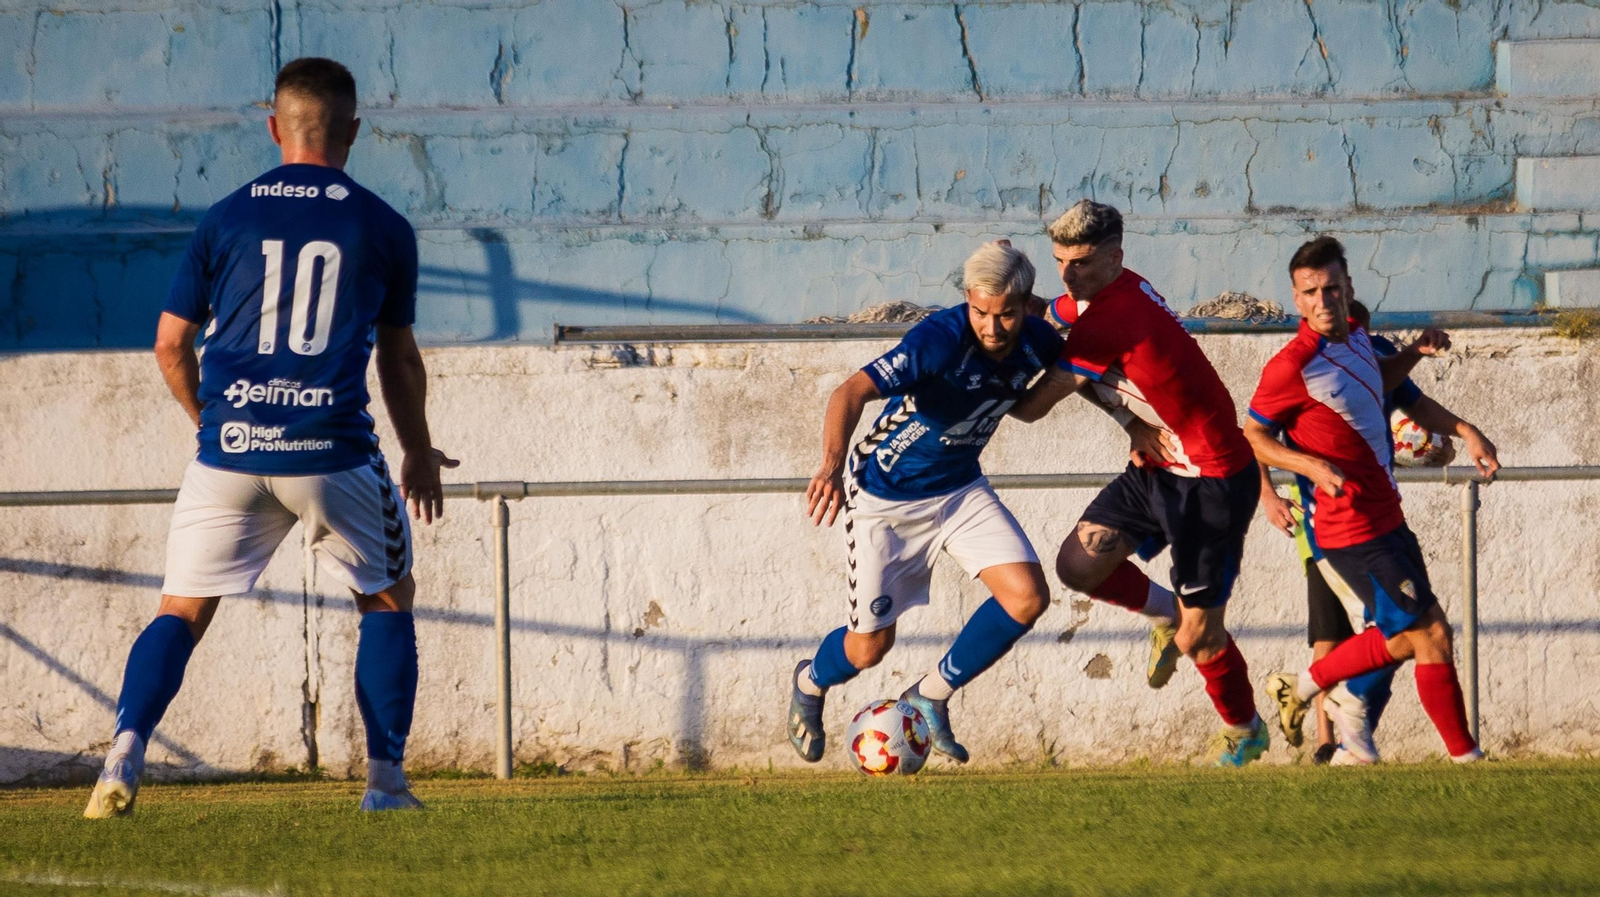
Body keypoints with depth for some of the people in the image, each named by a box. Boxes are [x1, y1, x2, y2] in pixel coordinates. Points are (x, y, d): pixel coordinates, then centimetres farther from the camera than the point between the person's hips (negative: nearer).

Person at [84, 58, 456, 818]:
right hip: (331, 454, -1)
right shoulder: (382, 228, 3)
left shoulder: (225, 219, 6)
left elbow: (171, 344, 9)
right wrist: (419, 455, 27)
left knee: (181, 611, 8)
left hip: (230, 448, 1)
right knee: (388, 600, 17)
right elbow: (398, 360, 12)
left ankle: (125, 753, -13)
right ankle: (385, 778, 11)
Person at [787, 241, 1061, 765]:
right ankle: (809, 684, 41)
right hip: (886, 498, -5)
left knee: (1027, 596, -14)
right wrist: (831, 467, -59)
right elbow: (853, 392, -44)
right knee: (871, 647, 3)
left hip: (961, 489, 5)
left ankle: (931, 697, 7)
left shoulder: (1038, 342, -14)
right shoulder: (941, 339, -33)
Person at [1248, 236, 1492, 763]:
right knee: (1431, 633, -6)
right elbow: (1253, 435, -11)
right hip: (1356, 534, -9)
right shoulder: (1294, 366, -20)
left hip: (1386, 518, 9)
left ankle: (1302, 687, 32)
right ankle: (1465, 755, 5)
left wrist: (1414, 353, 9)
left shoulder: (1354, 335, 5)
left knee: (1403, 638, 18)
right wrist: (1312, 466, -25)